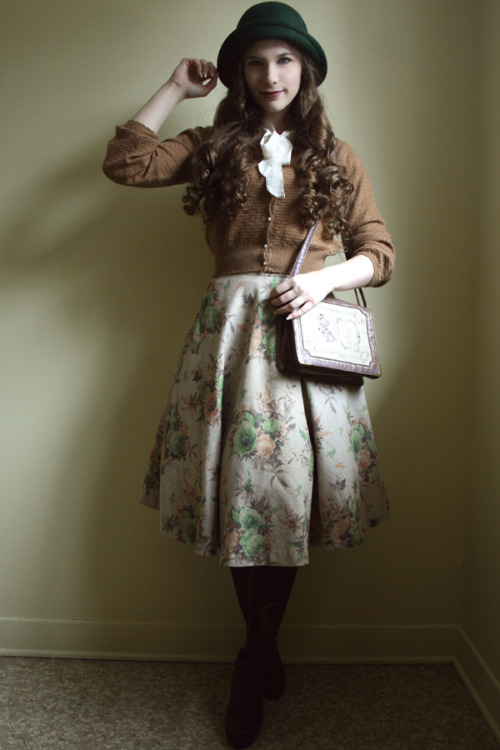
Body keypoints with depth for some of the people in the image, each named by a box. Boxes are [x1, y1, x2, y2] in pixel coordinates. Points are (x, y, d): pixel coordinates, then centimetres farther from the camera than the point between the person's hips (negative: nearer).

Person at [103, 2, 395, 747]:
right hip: (231, 329, 1)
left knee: (286, 491, -2)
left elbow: (379, 253, 9)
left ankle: (254, 661, 19)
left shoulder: (336, 158, 14)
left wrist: (325, 277, -10)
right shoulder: (215, 146, 14)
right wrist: (176, 88, 11)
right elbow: (125, 162, 2)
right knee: (240, 489, 0)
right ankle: (263, 653, 21)